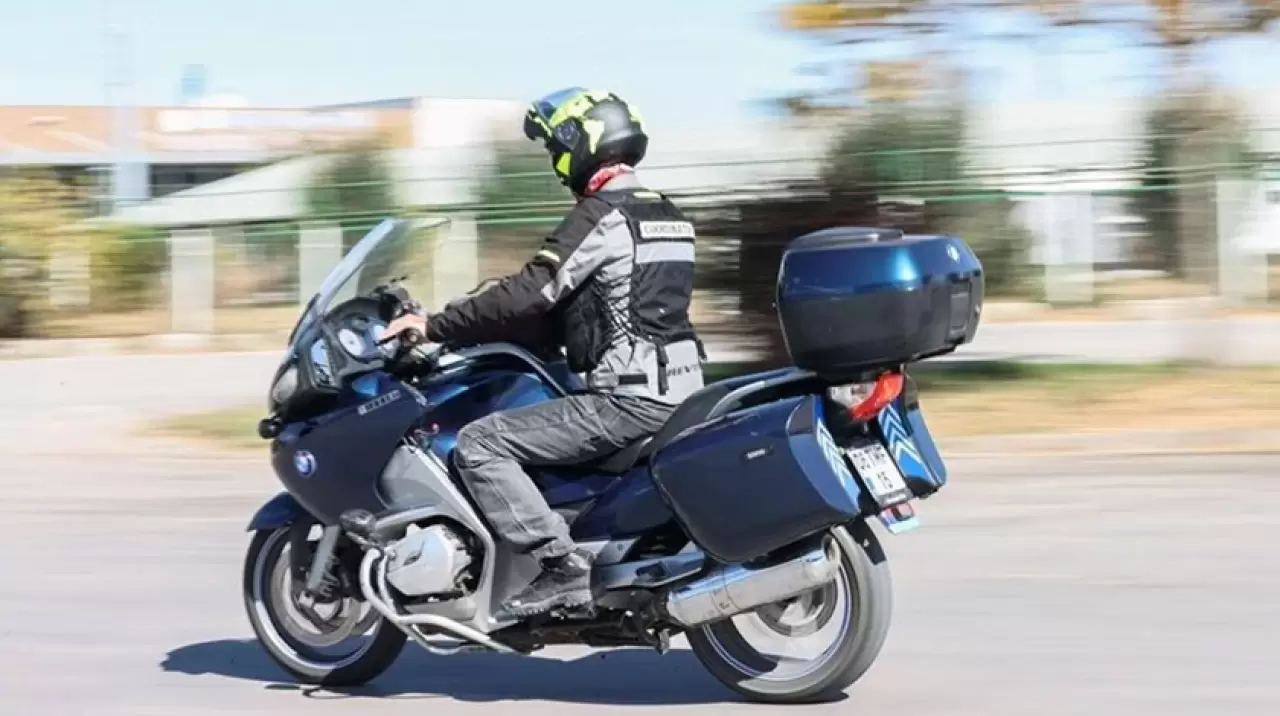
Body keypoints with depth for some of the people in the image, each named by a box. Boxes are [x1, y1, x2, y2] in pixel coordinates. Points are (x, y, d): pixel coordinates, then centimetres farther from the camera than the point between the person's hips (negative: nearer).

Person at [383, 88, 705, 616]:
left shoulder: (600, 217, -12)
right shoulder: (662, 212, 18)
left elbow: (529, 294, -19)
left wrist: (436, 327, -11)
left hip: (627, 400, -10)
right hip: (679, 392, 10)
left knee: (480, 444, -10)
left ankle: (561, 565, -17)